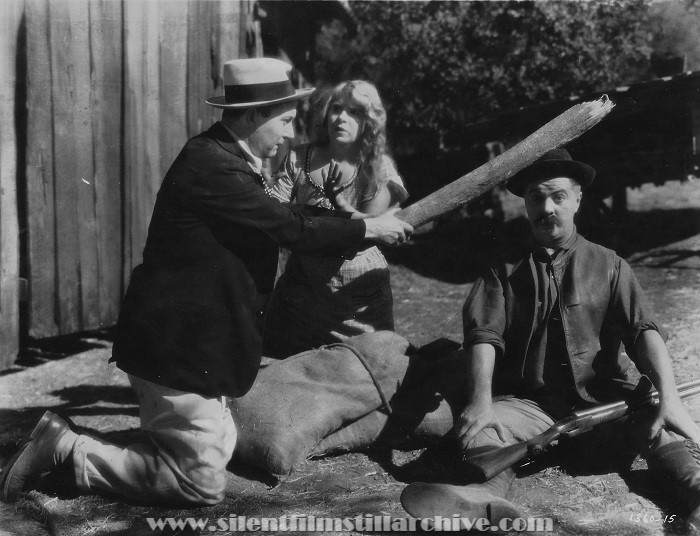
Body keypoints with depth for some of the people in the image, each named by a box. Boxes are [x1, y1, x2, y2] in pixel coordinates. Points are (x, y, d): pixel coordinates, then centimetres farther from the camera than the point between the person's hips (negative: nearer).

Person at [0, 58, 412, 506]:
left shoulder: (224, 157, 9)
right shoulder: (212, 167, -22)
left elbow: (277, 224, 12)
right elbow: (293, 229, -21)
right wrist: (369, 229, -9)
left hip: (190, 336, 10)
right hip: (176, 346, -10)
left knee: (219, 448, 19)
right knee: (205, 484, -1)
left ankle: (64, 439, 17)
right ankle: (69, 449, 4)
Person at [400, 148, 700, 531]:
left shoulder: (608, 265, 14)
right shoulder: (505, 271, 14)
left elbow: (643, 330, -1)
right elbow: (483, 336, -2)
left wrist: (668, 395, -21)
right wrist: (481, 400, -23)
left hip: (604, 400, 0)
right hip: (529, 403, 0)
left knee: (657, 425, -29)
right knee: (478, 427, -29)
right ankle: (489, 497, -55)